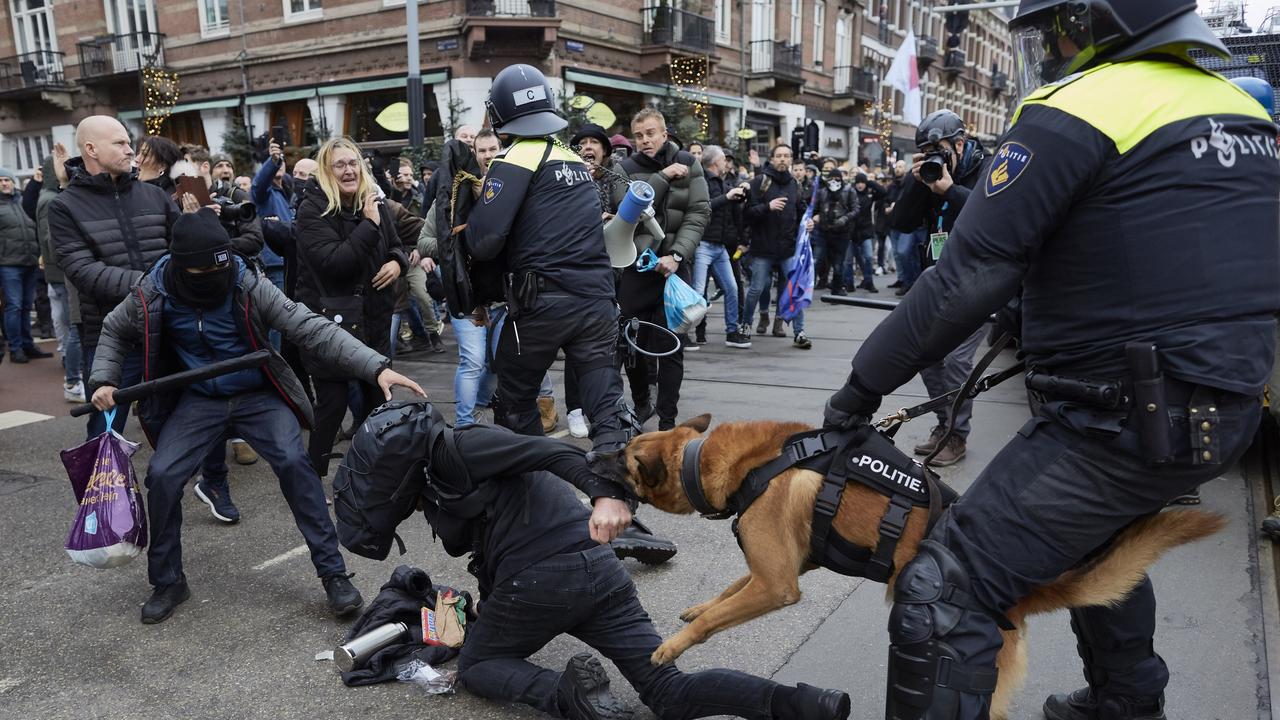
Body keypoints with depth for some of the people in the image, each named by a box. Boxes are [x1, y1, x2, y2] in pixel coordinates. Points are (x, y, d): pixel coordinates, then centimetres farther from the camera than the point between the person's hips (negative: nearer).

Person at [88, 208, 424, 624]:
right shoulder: (153, 295, -12)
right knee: (161, 475, -11)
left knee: (293, 461, -24)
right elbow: (114, 332, 11)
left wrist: (376, 367, -37)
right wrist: (103, 380, -5)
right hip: (198, 400, 3)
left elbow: (311, 329, -27)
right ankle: (167, 582, 14)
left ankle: (333, 573, -12)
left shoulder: (248, 286, -20)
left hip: (258, 396, -3)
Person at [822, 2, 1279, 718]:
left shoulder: (1076, 112, -13)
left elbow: (967, 279, -18)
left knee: (941, 596, -7)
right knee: (1103, 541, 34)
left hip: (1124, 422, -9)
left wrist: (865, 382, -9)